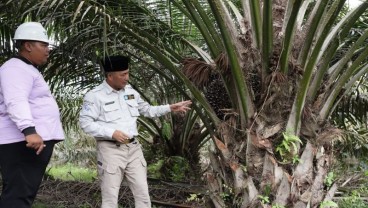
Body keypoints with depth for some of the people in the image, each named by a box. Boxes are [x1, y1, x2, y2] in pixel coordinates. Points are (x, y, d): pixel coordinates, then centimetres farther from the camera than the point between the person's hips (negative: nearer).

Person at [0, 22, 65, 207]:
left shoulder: (27, 70, 24)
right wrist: (29, 130, -40)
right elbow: (16, 102, -27)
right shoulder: (16, 69, -11)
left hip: (37, 141, 11)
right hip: (23, 142, -11)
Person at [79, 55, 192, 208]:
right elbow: (85, 122, -12)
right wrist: (111, 133, -18)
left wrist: (170, 108, 13)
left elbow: (147, 110, 24)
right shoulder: (95, 95, -8)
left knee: (143, 193, 6)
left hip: (133, 148, 6)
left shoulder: (130, 91, 12)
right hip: (111, 149, -6)